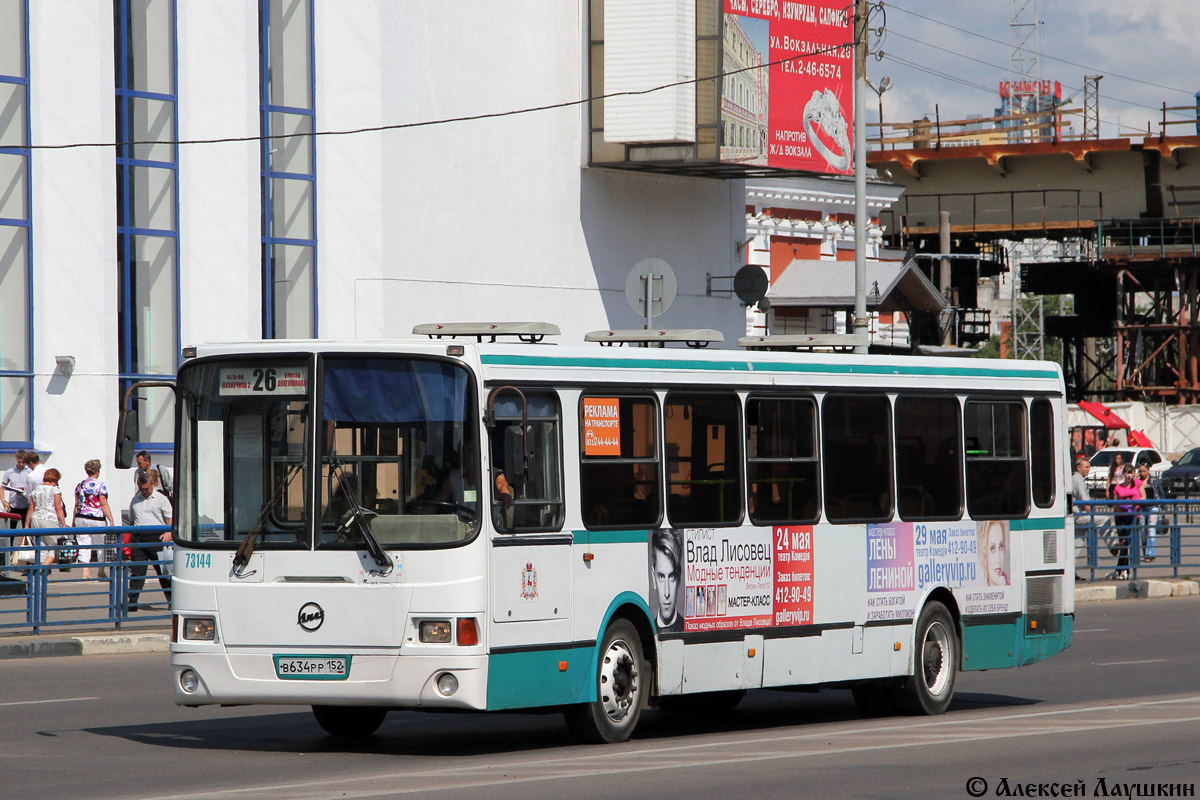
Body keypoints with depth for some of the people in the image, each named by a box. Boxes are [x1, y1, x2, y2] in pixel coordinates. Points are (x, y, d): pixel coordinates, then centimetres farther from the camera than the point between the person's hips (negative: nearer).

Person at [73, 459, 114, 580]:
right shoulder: (100, 485, -8)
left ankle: (85, 572, -7)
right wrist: (111, 520, -10)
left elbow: (76, 504, 9)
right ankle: (101, 572, 23)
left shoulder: (80, 485, 6)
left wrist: (74, 521, 17)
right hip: (96, 519, -4)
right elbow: (104, 505, -12)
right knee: (100, 545, 12)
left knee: (83, 546, 3)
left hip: (81, 518, 4)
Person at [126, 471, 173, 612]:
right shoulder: (135, 500, 16)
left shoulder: (161, 499, 2)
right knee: (137, 571, -2)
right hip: (138, 539, 3)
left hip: (155, 538, -3)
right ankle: (132, 603, -3)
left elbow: (171, 518, -2)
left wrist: (169, 532, -19)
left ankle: (172, 600, 14)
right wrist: (129, 539, 19)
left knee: (163, 571, 3)